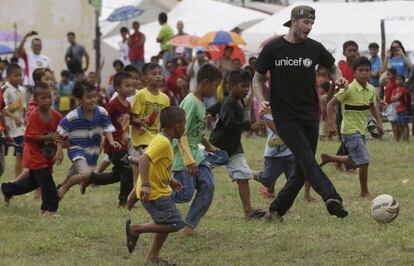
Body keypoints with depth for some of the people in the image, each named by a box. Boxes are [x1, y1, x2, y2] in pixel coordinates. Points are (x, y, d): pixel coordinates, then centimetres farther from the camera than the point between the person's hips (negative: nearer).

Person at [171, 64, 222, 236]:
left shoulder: (201, 102, 10)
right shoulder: (191, 102, -19)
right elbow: (181, 133, -25)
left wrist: (209, 146, 30)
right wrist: (189, 160, -30)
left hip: (196, 153, 9)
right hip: (183, 156, -9)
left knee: (208, 187, -2)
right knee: (185, 194, -10)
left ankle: (189, 225, 4)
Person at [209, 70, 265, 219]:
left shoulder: (240, 102, 5)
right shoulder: (229, 104, -22)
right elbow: (229, 124, -36)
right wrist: (250, 126, -42)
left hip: (234, 147, 8)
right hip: (218, 145, -8)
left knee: (243, 176, -3)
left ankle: (248, 210, -8)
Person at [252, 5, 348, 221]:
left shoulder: (314, 48, 4)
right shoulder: (273, 48, -3)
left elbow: (332, 67, 21)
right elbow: (258, 78, 6)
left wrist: (338, 78, -3)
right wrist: (261, 100, -13)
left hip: (309, 116, 4)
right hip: (285, 116, -4)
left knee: (302, 170, 4)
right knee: (307, 159, -21)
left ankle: (276, 211, 17)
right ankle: (331, 198, -38)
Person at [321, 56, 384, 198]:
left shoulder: (371, 89, 1)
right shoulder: (349, 90, -20)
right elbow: (331, 103, -15)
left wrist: (378, 122, 10)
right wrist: (331, 124, -21)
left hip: (361, 130, 8)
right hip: (350, 130, -8)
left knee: (354, 162, 21)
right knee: (364, 161, -11)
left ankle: (327, 158, 39)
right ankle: (364, 192, 3)